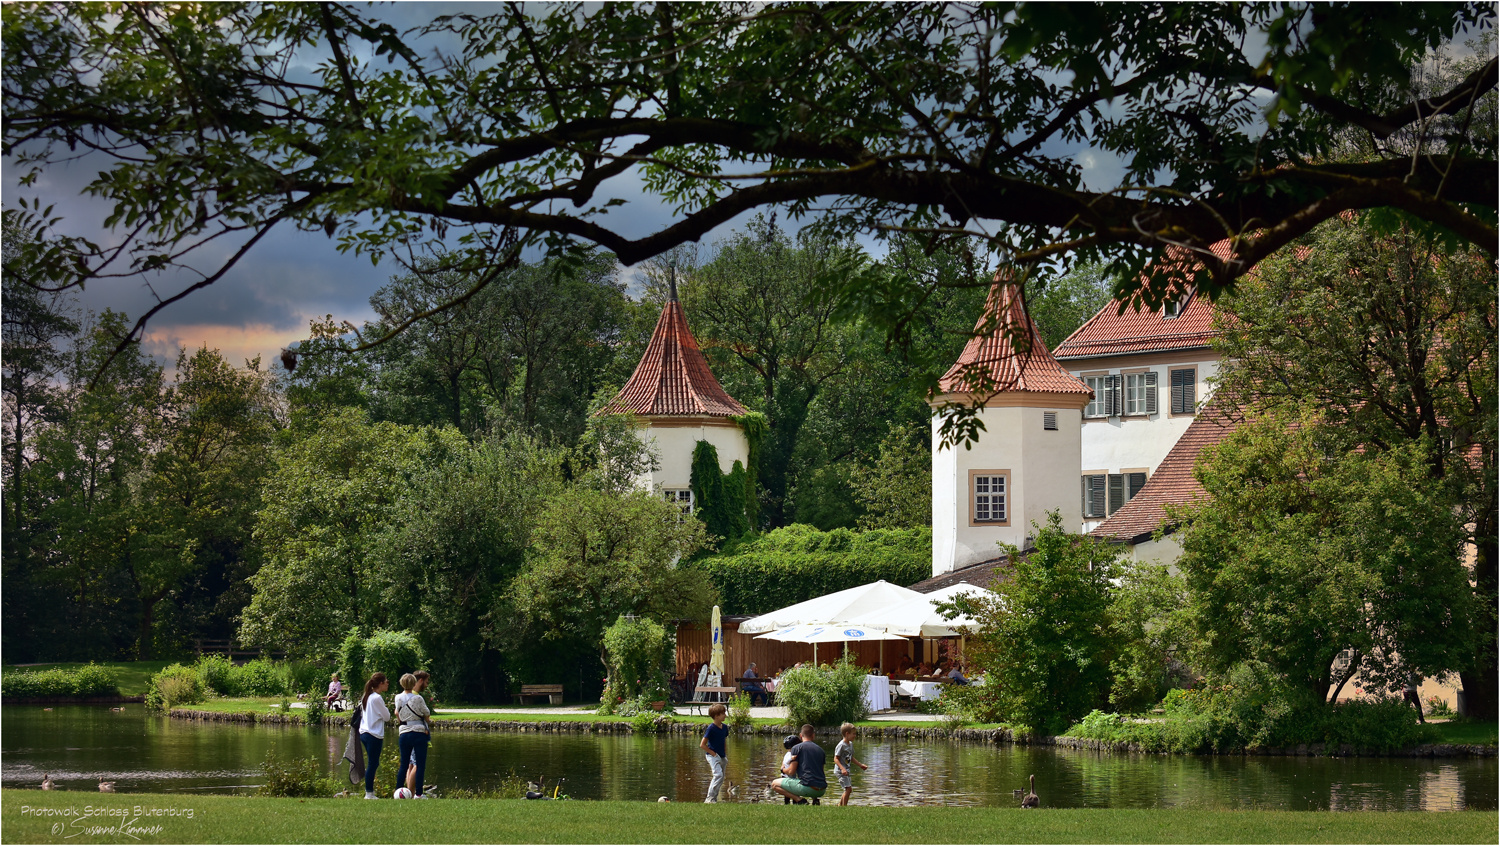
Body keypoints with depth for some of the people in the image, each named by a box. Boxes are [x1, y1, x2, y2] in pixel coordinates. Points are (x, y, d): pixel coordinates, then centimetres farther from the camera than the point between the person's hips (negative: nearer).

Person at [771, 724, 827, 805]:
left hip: (807, 787, -6)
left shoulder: (797, 748, 0)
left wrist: (783, 769, 22)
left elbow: (791, 772, -2)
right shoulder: (820, 749, 16)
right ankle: (815, 799, 11)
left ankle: (799, 800, -10)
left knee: (774, 784, 6)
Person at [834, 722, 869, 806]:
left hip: (846, 770, 9)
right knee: (848, 788, -14)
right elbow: (836, 759, -19)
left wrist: (860, 765, 24)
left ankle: (839, 806, 23)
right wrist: (842, 768, -30)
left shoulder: (850, 744, 12)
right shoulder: (841, 745, -17)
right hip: (841, 771, -9)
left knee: (849, 789, 12)